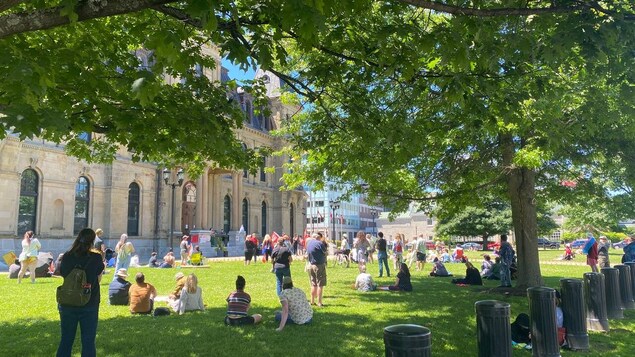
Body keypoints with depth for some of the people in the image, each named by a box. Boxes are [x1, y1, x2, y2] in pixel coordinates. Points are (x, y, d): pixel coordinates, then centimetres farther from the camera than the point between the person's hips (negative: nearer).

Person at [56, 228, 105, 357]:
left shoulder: (66, 257, -5)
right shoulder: (96, 258, -12)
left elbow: (63, 275, 6)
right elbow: (98, 279, -1)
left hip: (68, 304, 3)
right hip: (89, 305, -2)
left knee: (66, 340, 16)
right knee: (88, 341, 8)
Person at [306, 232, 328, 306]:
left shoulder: (309, 243, 9)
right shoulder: (319, 243, -14)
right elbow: (325, 252, -6)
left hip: (311, 266, 7)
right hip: (319, 265, -7)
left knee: (313, 285, 16)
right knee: (320, 285, -1)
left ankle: (312, 301, 21)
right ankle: (319, 302, 0)